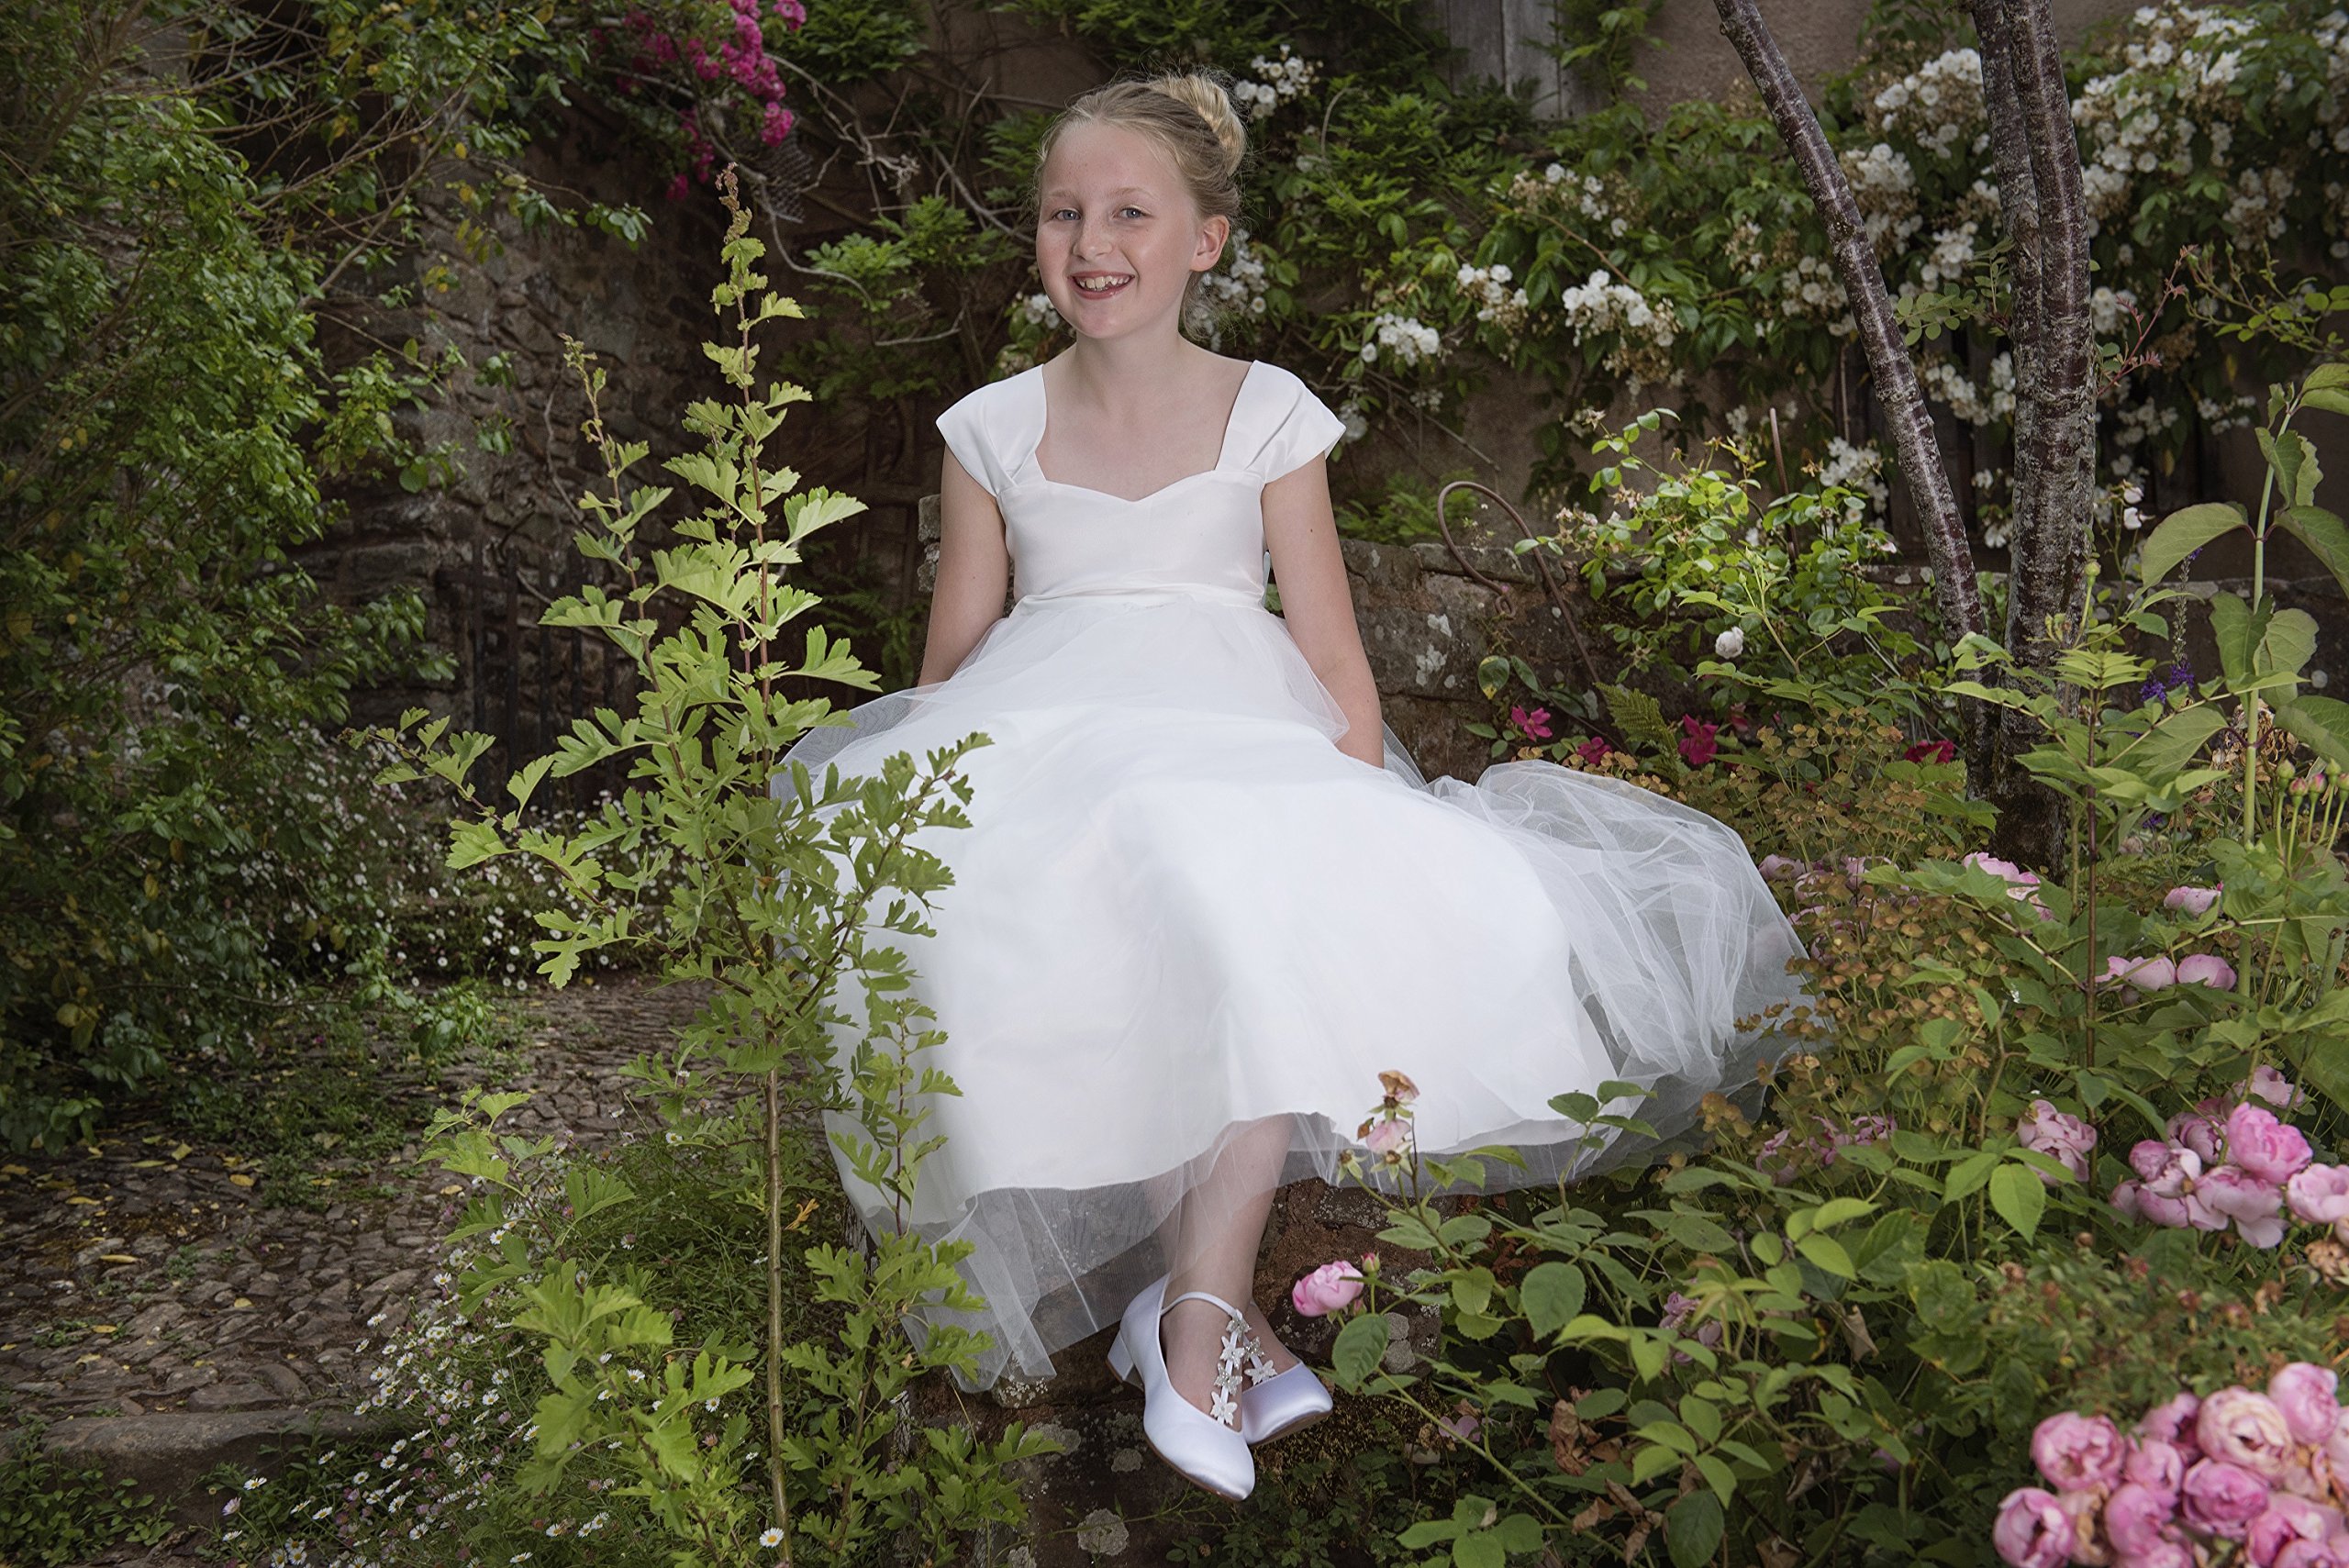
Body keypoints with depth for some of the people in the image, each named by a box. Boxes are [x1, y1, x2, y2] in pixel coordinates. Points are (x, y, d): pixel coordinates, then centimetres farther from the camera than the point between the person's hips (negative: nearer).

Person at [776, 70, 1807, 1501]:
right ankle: (1221, 1305, -23)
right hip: (1044, 755, 1)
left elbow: (1335, 663, 7)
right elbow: (952, 664, 15)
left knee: (1292, 923, -35)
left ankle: (1194, 1312, -27)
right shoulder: (995, 430, 15)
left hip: (1235, 747, 0)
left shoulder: (1268, 415, 11)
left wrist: (1361, 821, -9)